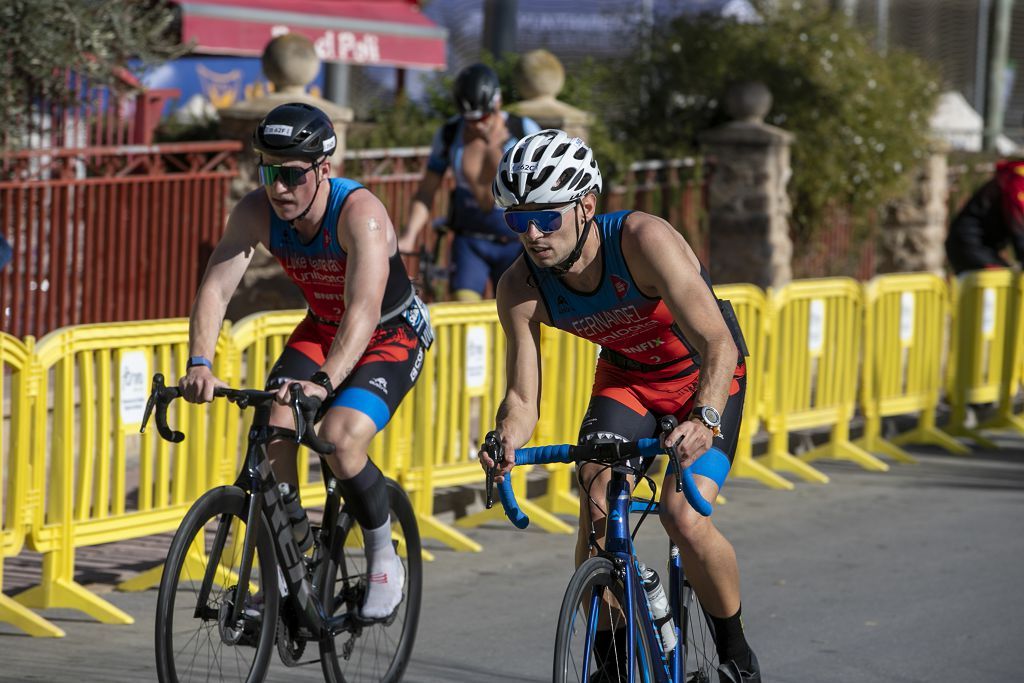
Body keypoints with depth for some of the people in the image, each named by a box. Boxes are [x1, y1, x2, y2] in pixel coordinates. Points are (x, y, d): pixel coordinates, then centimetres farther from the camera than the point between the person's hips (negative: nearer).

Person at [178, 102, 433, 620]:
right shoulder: (257, 211, -19)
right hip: (321, 329, 5)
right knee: (273, 431, -19)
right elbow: (216, 286, -26)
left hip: (392, 338, -5)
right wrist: (200, 364, -43)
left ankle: (383, 558, -3)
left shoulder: (361, 214, -34)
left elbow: (364, 310, -44)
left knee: (340, 439, -27)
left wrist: (325, 380, -58)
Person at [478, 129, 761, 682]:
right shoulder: (520, 288, -22)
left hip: (704, 374, -4)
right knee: (596, 512, -16)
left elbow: (717, 343, -37)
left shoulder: (643, 240, -36)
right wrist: (505, 441, -40)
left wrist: (705, 419, -54)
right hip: (625, 377, 4)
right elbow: (523, 398, -17)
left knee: (683, 518, -22)